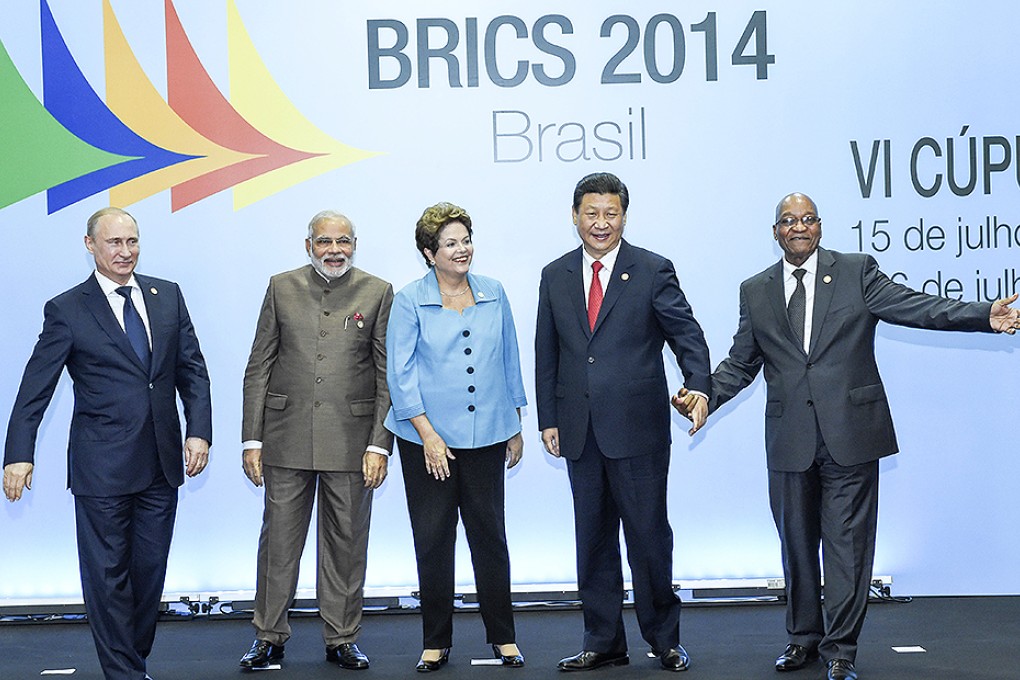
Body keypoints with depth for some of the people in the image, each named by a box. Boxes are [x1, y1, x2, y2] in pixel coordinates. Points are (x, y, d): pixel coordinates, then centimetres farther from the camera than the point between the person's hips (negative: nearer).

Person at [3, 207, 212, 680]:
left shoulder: (168, 296, 8)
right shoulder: (66, 311, -3)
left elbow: (192, 370, 8)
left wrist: (199, 431, -3)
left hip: (162, 463, 4)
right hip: (102, 467, -3)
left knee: (150, 569, 11)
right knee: (107, 573, 2)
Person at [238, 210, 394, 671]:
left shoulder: (378, 293, 3)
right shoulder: (281, 288, 6)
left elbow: (387, 377, 1)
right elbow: (258, 368, 6)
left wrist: (379, 445, -6)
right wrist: (252, 439, 0)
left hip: (351, 439, -1)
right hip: (287, 439, 1)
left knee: (346, 544, 7)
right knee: (278, 541, 6)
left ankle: (341, 638, 20)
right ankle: (269, 637, 19)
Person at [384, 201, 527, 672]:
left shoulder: (493, 295, 6)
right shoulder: (409, 302, -3)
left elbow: (510, 362, 12)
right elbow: (401, 373, -5)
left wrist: (516, 428, 12)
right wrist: (428, 434, -11)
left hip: (486, 435, 2)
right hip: (427, 439, -2)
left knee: (489, 534, 6)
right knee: (432, 539, 5)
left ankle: (503, 637, 19)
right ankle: (435, 642, 16)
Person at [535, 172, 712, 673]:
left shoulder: (653, 271, 0)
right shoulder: (556, 276, 10)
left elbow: (686, 334, -3)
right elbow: (546, 354, 11)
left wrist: (699, 385, -21)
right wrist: (548, 419, 6)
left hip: (637, 425, -4)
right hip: (580, 430, 4)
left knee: (648, 534, 2)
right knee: (593, 540, 10)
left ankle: (664, 639, 19)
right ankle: (603, 642, 21)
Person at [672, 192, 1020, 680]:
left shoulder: (857, 272, 3)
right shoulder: (755, 292, 11)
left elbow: (913, 307, -6)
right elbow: (741, 362, 12)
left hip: (849, 436, -2)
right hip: (790, 440, 3)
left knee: (847, 543, 0)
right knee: (797, 543, 12)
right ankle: (804, 637, 27)